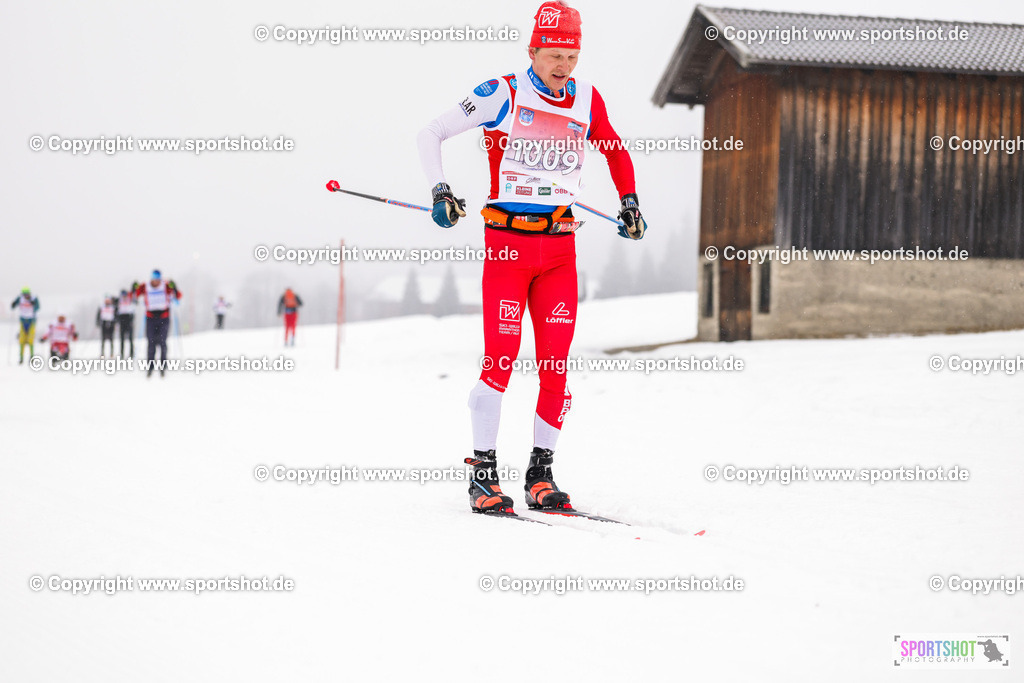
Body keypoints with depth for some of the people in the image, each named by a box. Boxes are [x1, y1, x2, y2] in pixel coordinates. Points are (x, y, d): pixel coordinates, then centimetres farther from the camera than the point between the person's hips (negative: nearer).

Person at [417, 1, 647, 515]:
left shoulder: (586, 101, 7)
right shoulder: (503, 94, -4)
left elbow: (614, 151, 26)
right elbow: (430, 135, 2)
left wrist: (630, 201, 14)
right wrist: (440, 191, -10)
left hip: (560, 246, 4)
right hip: (507, 241, -4)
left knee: (556, 363, 0)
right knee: (501, 356, -10)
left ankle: (541, 475, 8)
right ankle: (483, 475, -3)